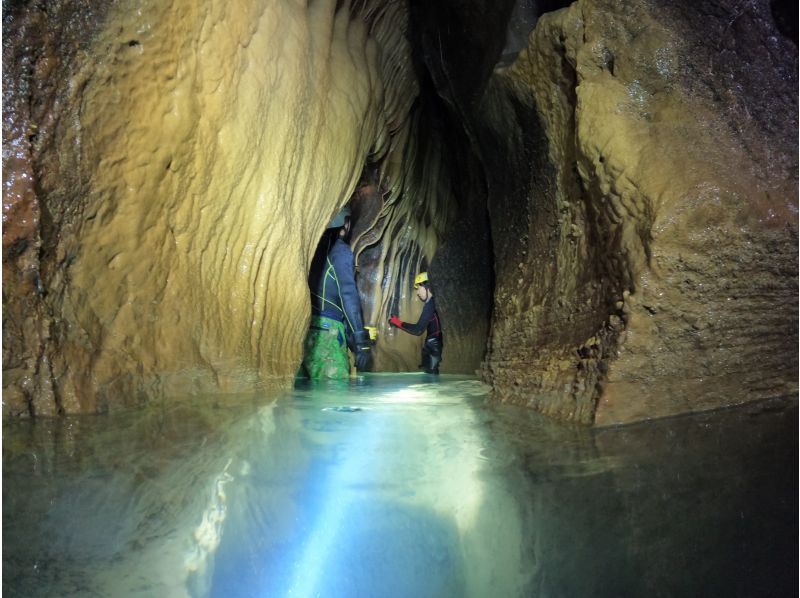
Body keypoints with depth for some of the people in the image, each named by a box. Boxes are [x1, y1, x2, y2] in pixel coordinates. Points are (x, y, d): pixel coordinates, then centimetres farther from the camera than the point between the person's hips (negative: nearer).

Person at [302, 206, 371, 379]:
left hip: (305, 325, 7)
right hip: (326, 329, -7)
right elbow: (348, 294, -11)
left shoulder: (316, 246, 16)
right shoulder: (340, 250, -2)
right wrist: (360, 341, -13)